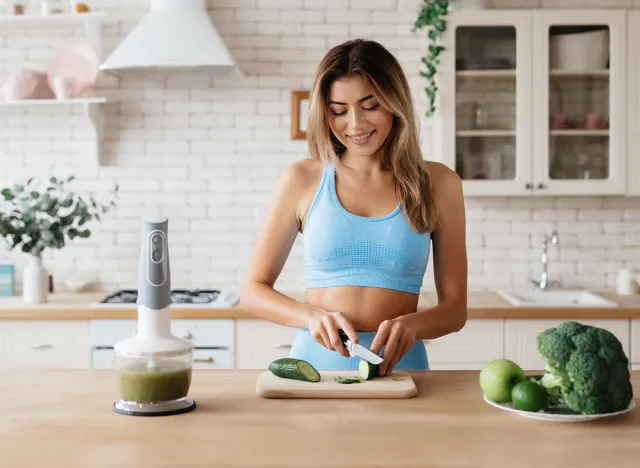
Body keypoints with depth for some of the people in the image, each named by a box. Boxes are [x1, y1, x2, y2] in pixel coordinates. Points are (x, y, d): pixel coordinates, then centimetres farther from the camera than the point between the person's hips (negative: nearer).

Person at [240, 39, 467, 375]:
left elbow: (454, 308, 8)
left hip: (398, 365, 1)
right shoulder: (303, 179, 5)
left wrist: (410, 324, -13)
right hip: (315, 361, 0)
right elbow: (253, 290, 9)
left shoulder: (438, 184, 6)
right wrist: (313, 316, -9)